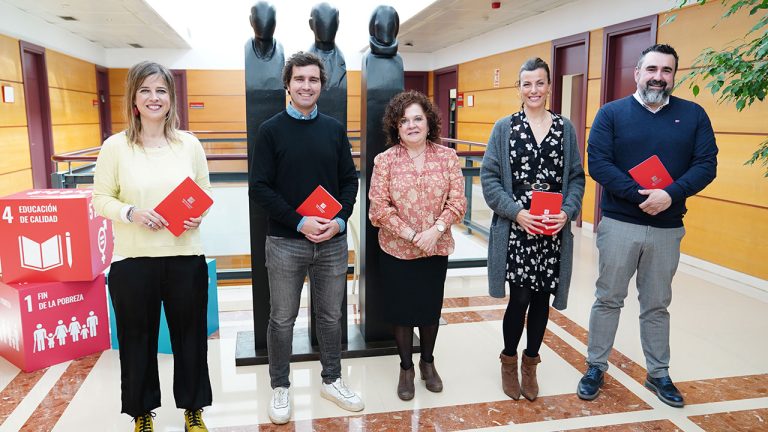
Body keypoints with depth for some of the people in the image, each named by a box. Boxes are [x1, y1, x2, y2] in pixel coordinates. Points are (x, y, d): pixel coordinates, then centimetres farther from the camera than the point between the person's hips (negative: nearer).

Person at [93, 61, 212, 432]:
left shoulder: (189, 144, 2)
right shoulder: (115, 146, -3)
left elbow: (205, 193, 9)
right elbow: (100, 199, 0)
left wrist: (199, 216, -11)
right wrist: (131, 213, -19)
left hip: (185, 258, 2)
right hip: (132, 261, -1)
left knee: (190, 335, 13)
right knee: (138, 339, 13)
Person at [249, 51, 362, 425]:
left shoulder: (335, 129, 7)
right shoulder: (271, 129, -2)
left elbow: (350, 181, 7)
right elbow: (259, 187, -8)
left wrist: (339, 220, -10)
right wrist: (300, 223, -16)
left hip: (332, 241, 3)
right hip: (285, 242, -2)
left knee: (330, 316, 14)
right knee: (282, 319, 9)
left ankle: (332, 380, 32)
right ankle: (280, 387, 27)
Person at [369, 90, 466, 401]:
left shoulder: (447, 157, -2)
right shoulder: (385, 160, -7)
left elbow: (457, 201, -4)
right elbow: (379, 207, -10)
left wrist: (436, 230, -18)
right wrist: (411, 235, -17)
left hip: (437, 248, 2)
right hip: (396, 250, -1)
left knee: (431, 308, 15)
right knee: (401, 309, 10)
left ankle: (428, 362, 37)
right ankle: (406, 368, 30)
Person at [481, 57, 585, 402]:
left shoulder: (565, 128, 8)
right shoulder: (504, 127, 2)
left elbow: (576, 178, 7)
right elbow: (489, 178, -4)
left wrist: (567, 211, -10)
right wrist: (516, 212, -15)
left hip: (554, 231, 2)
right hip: (515, 229, -2)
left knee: (542, 298, 10)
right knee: (520, 298, 0)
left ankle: (530, 363, 31)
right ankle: (509, 360, 26)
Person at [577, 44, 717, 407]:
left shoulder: (693, 115, 4)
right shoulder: (612, 113, -1)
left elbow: (706, 165, -3)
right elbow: (598, 163, -11)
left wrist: (670, 195, -20)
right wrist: (637, 195, -22)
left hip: (668, 228, 2)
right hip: (619, 224, -2)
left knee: (657, 305, 14)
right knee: (608, 299, 8)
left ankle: (658, 374, 29)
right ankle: (595, 367, 22)